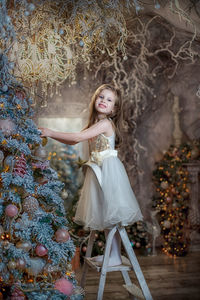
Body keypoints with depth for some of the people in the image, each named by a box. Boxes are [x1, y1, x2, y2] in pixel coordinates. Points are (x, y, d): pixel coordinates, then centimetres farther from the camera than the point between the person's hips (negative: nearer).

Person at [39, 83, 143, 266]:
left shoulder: (106, 123, -15)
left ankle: (116, 256, 7)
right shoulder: (95, 124, 13)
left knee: (112, 214, -3)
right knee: (105, 214, 14)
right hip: (98, 170, 9)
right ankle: (111, 253, 25)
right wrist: (49, 134, 5)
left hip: (109, 170, -9)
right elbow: (73, 141, 14)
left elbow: (78, 137, -22)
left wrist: (51, 133, -18)